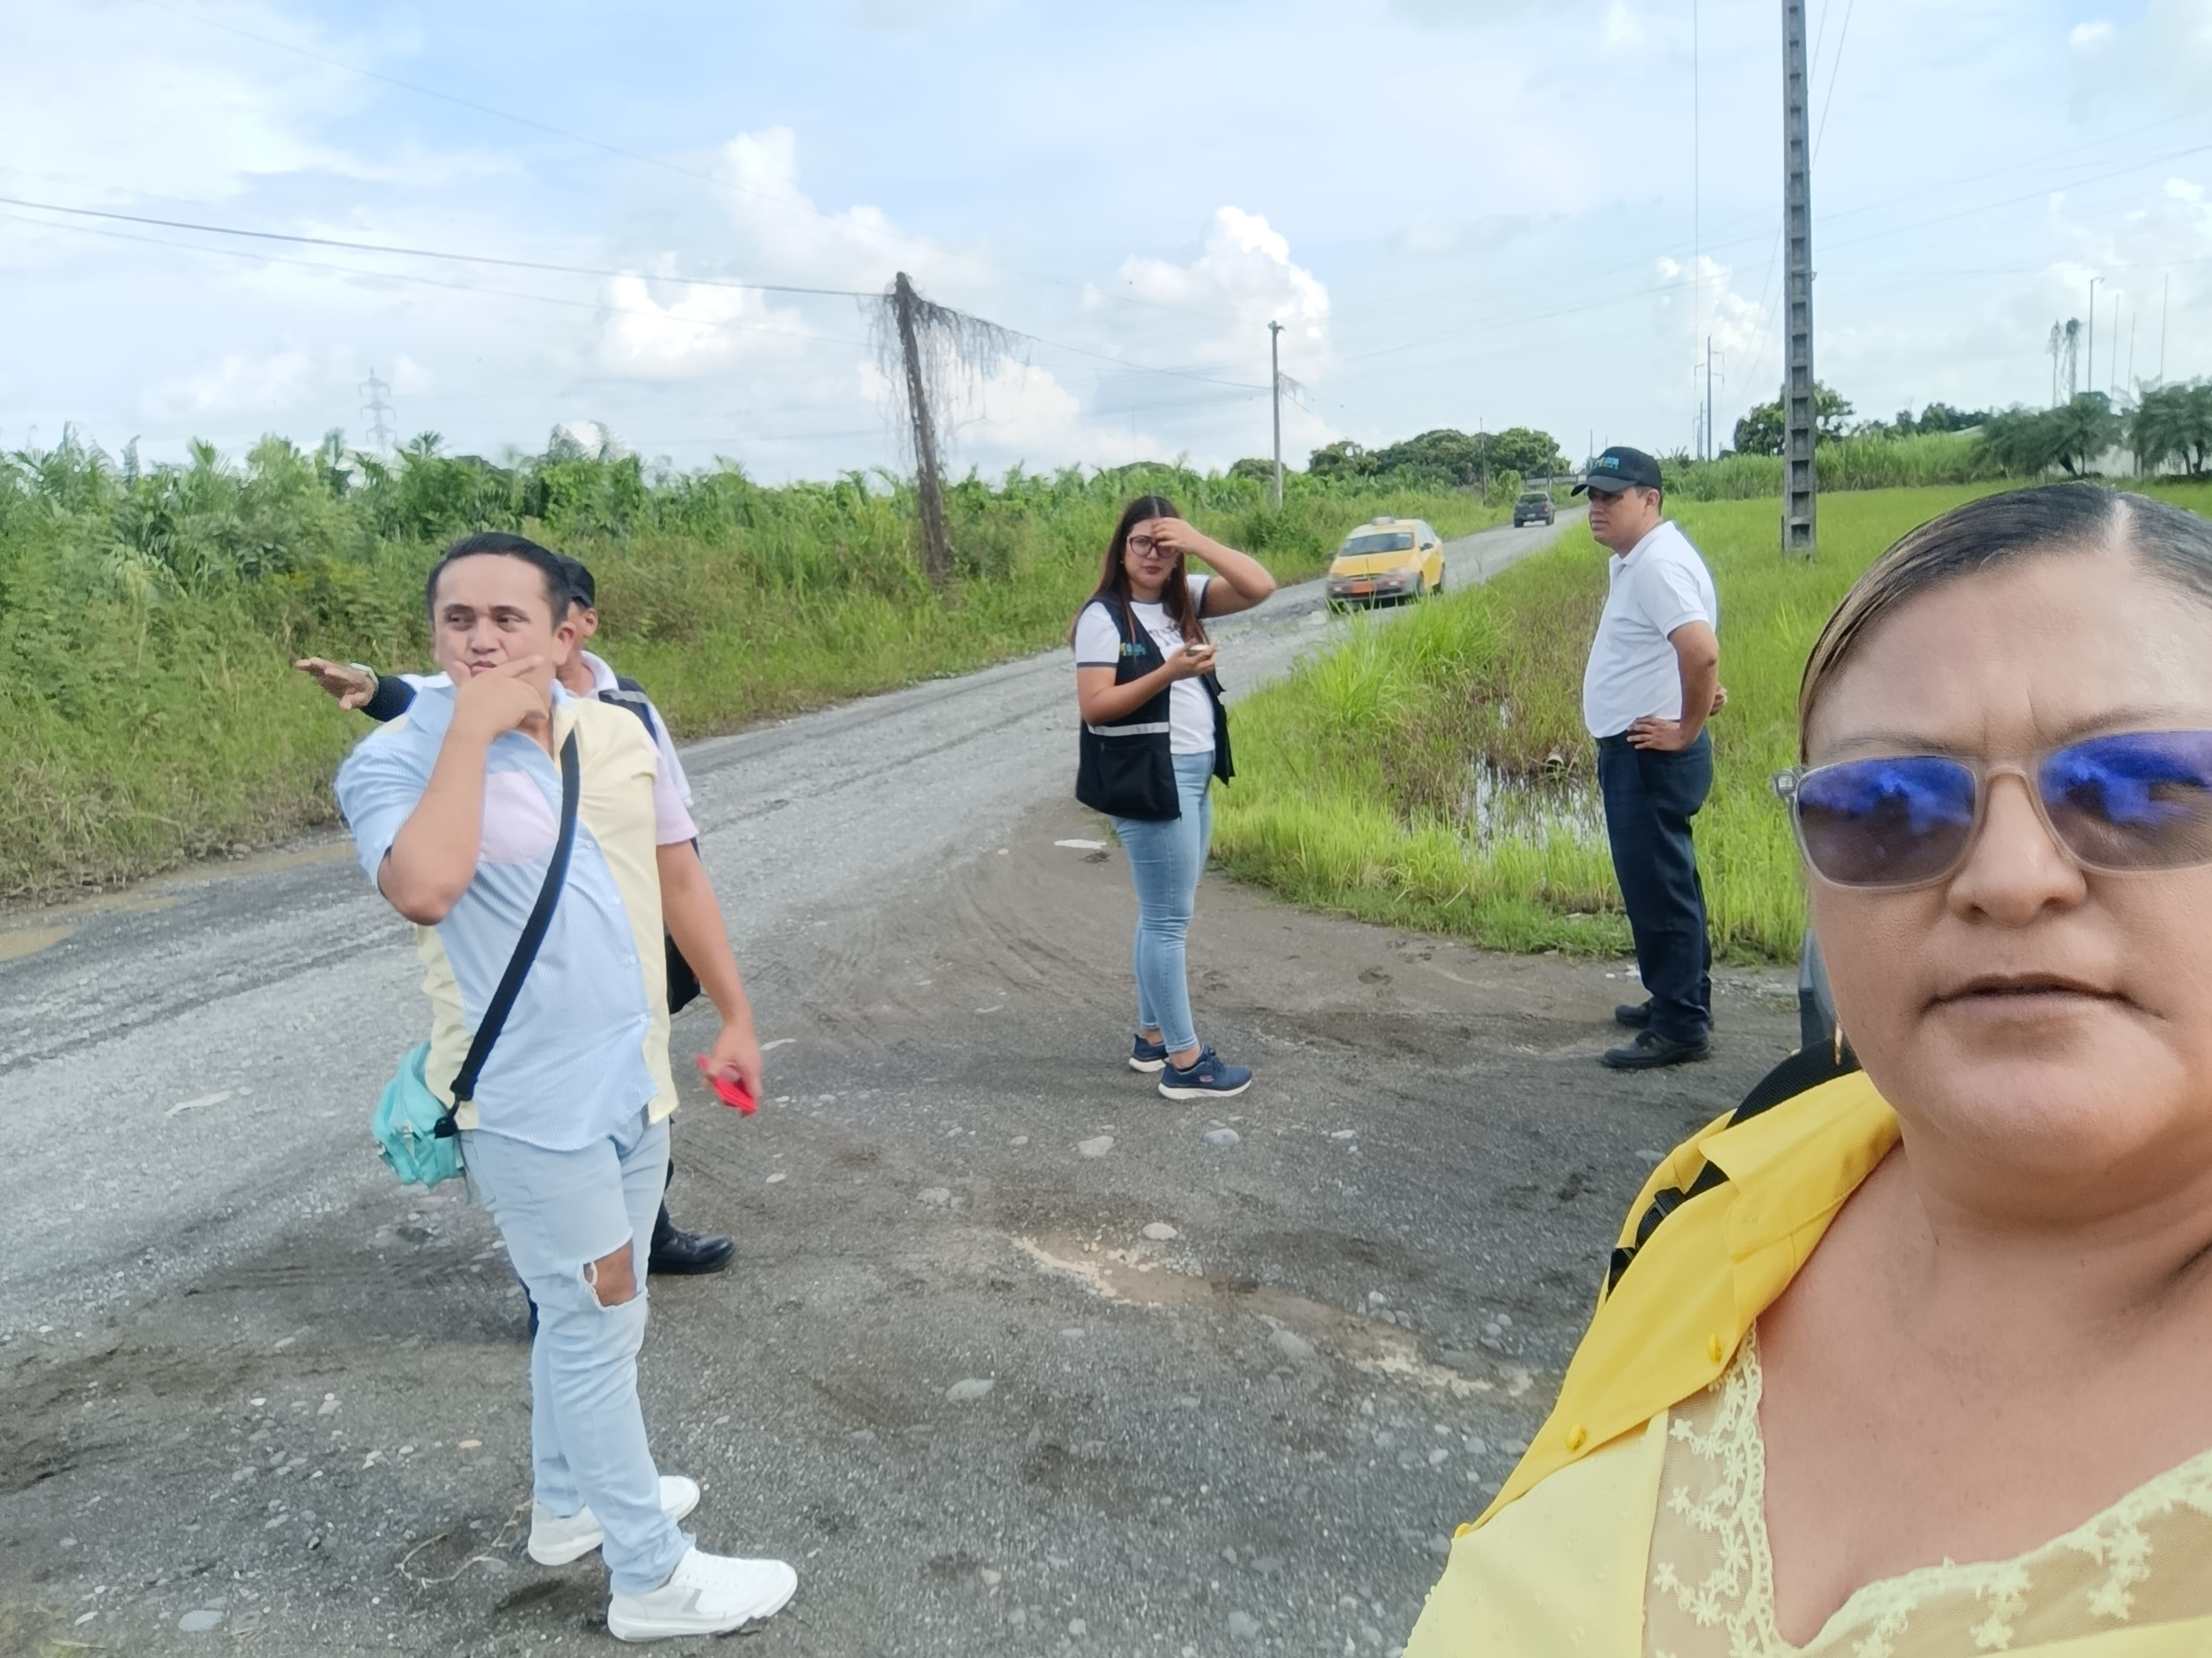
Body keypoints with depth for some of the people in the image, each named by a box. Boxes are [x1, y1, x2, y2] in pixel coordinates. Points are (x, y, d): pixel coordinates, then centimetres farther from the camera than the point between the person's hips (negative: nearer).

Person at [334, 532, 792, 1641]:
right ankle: (652, 1578, 22)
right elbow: (424, 890, -34)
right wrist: (470, 726, -28)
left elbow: (677, 879, 12)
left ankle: (572, 1504, 45)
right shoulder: (396, 760, -14)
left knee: (587, 1312, 23)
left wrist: (734, 1014, 14)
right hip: (529, 1103, -6)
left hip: (631, 1080, 7)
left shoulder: (618, 733, 3)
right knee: (600, 1323, 4)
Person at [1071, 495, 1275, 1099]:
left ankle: (1153, 1037, 28)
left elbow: (1260, 587, -1)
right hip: (1148, 780, -8)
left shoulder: (1185, 600, 10)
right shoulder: (1104, 616, -10)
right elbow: (1093, 707, -17)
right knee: (1168, 919, -3)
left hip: (1193, 775, 8)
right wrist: (1170, 672, -24)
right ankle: (1185, 1062, 5)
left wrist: (1198, 541, -10)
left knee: (1166, 914, 16)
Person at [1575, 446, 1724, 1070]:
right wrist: (1697, 690, 15)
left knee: (1658, 889, -4)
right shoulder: (1632, 560, 13)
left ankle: (1680, 1027, 4)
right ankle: (1681, 1000, 33)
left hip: (1650, 756, -11)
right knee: (1665, 883, 20)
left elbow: (1702, 651, -31)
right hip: (1635, 753, 11)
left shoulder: (1659, 565, -19)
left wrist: (1687, 730, -20)